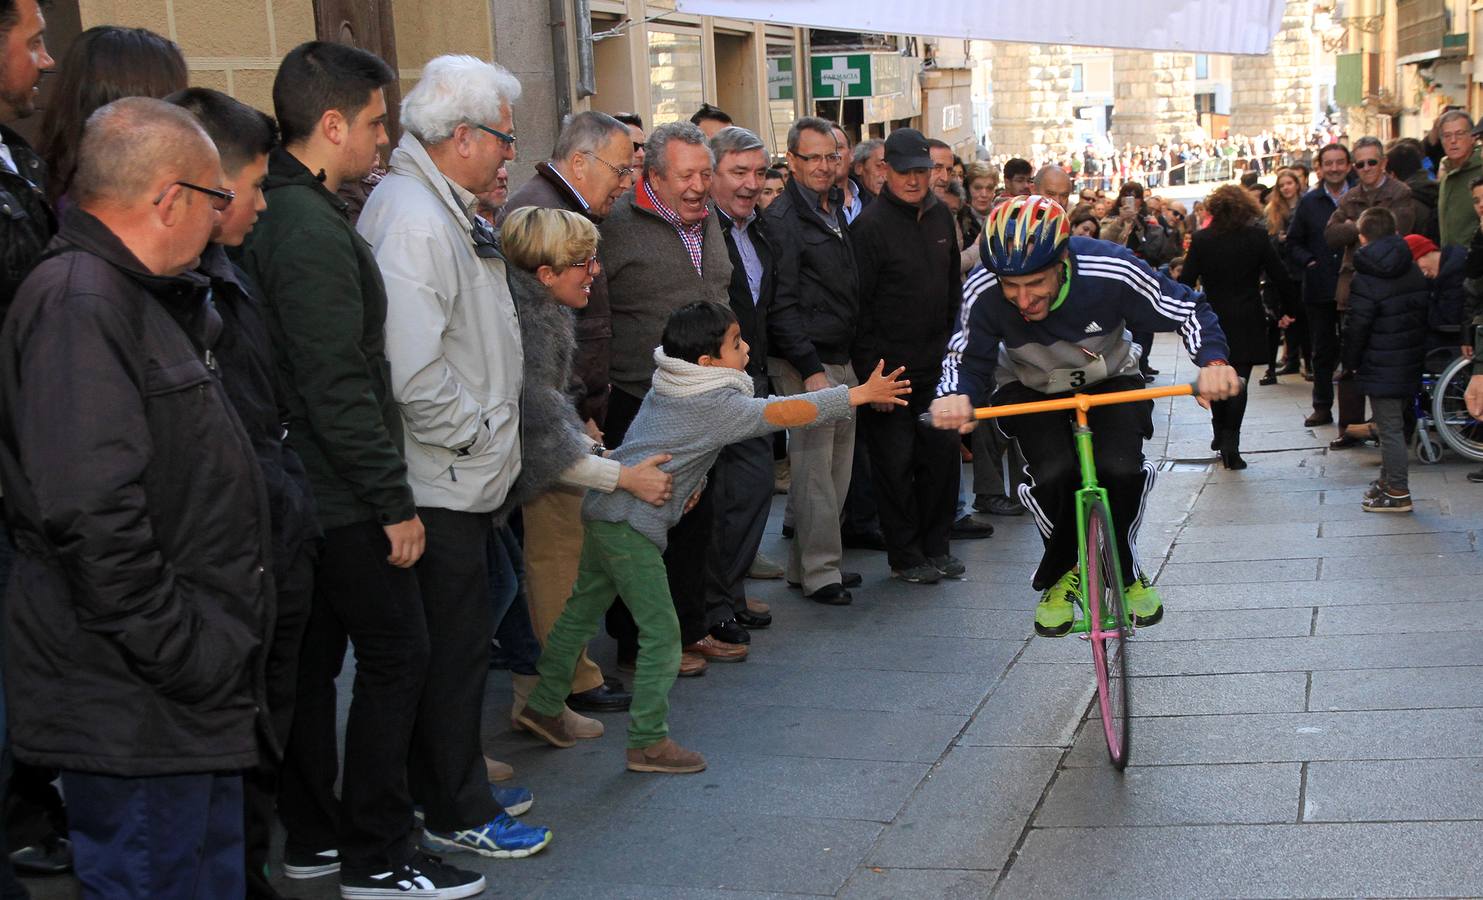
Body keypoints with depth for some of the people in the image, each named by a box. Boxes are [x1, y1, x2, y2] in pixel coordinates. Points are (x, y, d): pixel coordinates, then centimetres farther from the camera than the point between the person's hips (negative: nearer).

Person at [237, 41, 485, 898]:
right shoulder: (312, 230, -20)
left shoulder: (282, 213, 11)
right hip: (344, 497, -10)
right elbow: (340, 390, -23)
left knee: (313, 660, 15)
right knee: (397, 655, -1)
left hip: (303, 494, 10)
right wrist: (395, 501, -17)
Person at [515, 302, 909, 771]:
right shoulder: (715, 404, -14)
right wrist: (859, 394, -16)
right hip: (631, 521, -10)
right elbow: (783, 413, -18)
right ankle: (647, 742, -1)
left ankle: (542, 705, 29)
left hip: (604, 509, 10)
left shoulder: (669, 387, 13)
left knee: (583, 609, 19)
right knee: (661, 631, -5)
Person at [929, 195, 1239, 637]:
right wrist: (955, 396, -42)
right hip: (1029, 388, 0)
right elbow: (967, 359, -19)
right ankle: (1061, 574, 4)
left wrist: (1214, 361, -40)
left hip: (1109, 380, 0)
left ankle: (1125, 569, 6)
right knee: (1054, 474, -26)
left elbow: (1190, 310, -22)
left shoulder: (1112, 272, -34)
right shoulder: (983, 292, -32)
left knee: (1121, 469, -24)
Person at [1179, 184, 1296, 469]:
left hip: (1213, 320, 1)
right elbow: (1279, 276, -3)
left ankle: (1220, 433, 26)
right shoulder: (1257, 237, -6)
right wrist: (1285, 309, 9)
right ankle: (1230, 444, -8)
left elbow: (1186, 281, -7)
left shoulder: (1202, 240, -6)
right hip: (1247, 322, -1)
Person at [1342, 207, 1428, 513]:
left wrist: (1351, 362, -2)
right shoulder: (1415, 272, 6)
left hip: (1381, 369, -7)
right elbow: (1424, 312, 12)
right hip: (1411, 362, 7)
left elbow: (1357, 327, -15)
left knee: (1389, 428, -3)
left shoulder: (1366, 280, -16)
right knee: (1396, 424, 19)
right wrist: (1417, 350, 20)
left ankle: (1398, 493, -1)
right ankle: (1389, 479, 29)